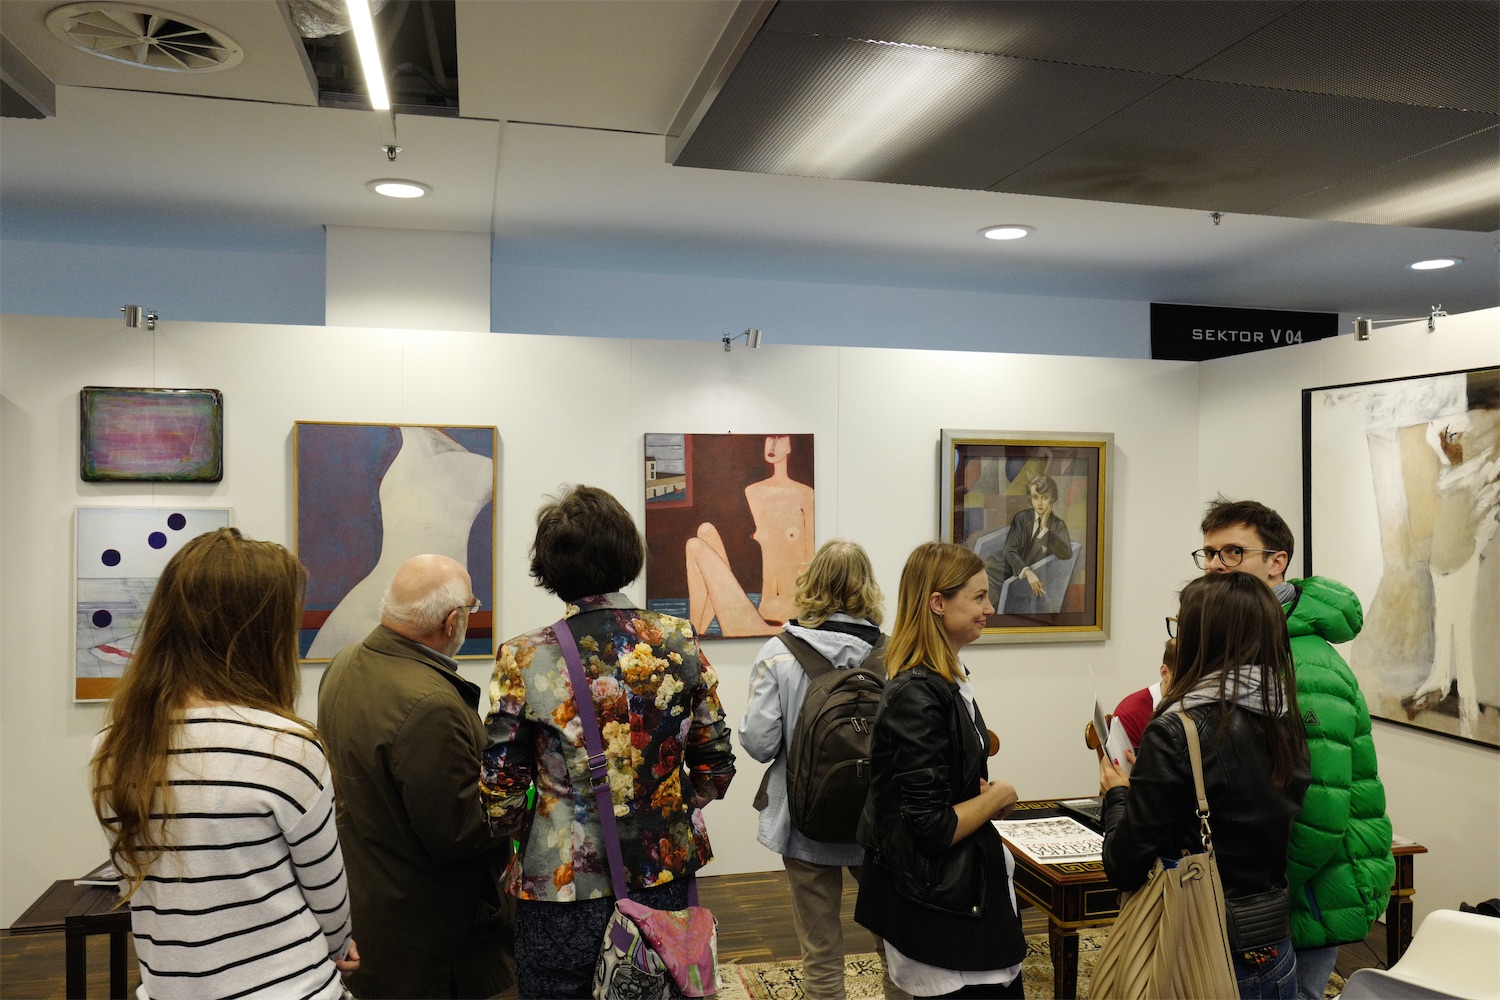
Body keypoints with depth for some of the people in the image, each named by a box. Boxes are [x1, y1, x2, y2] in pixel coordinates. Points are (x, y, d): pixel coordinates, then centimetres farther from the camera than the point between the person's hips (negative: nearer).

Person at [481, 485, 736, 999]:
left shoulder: (524, 660, -14)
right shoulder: (680, 642, -7)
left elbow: (500, 796, -9)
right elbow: (716, 765, 0)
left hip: (563, 888, -2)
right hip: (666, 879, 3)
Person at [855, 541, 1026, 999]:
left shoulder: (948, 680, 5)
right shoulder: (917, 695, -23)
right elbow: (934, 827, -23)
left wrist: (985, 792, 0)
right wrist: (998, 797, -9)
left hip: (971, 888, 9)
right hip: (939, 910, -9)